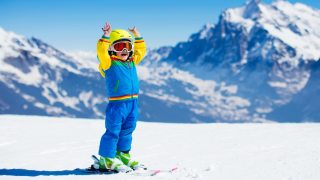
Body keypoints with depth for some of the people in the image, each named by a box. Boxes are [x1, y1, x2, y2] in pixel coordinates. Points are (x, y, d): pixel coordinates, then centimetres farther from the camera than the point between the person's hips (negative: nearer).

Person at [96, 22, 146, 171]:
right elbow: (101, 51, -22)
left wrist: (137, 36, 25)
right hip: (117, 103, -7)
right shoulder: (109, 63, -6)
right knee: (113, 131, -3)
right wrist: (106, 36, -23)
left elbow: (141, 50, 28)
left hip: (132, 102, 7)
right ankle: (106, 159, 5)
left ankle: (122, 155, 28)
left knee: (127, 131, 15)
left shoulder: (132, 62, 14)